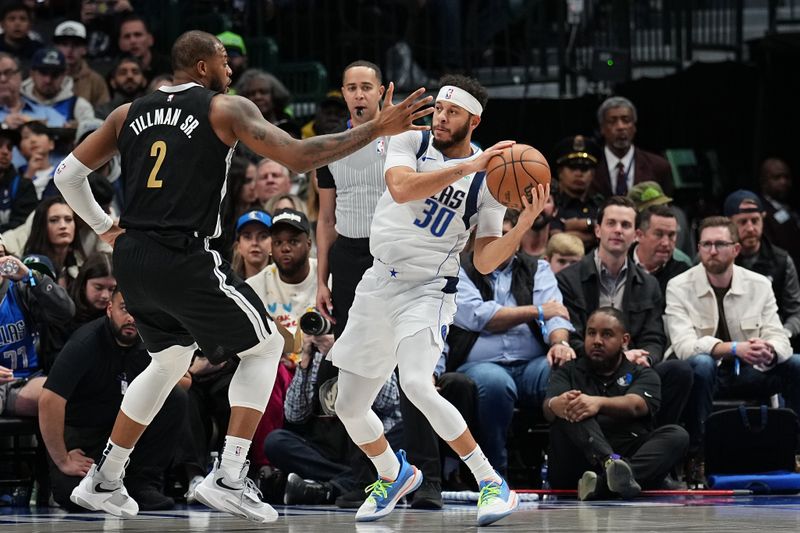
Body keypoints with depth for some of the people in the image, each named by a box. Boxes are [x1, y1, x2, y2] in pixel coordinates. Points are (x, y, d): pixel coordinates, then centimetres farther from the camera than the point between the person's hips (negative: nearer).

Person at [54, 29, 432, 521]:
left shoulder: (129, 114, 14)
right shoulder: (226, 109, -2)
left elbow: (68, 174, 13)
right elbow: (300, 157, -11)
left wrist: (103, 227, 23)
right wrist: (377, 130, -8)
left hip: (131, 259, 6)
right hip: (185, 260, -6)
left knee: (171, 361, 28)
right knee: (265, 346, 12)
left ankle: (103, 482, 27)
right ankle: (228, 479, 0)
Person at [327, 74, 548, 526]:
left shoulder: (490, 178, -6)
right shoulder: (412, 142, -1)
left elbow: (485, 262, -8)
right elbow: (401, 188, -23)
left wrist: (525, 225, -24)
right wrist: (466, 167, -30)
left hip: (428, 292, -4)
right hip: (379, 284, 4)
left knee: (417, 385, -30)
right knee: (349, 407, 10)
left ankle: (493, 484, -20)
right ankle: (395, 476, 40)